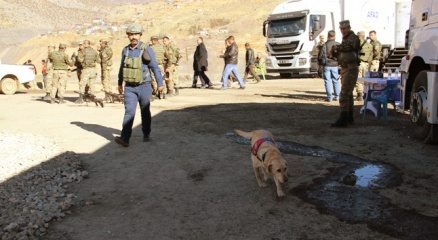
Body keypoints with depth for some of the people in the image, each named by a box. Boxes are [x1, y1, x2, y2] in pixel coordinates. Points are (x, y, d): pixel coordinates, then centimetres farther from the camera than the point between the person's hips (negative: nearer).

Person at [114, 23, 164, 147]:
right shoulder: (125, 50, 6)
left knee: (145, 112, 11)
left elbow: (155, 67, -6)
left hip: (144, 87, -2)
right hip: (129, 87, 2)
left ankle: (146, 134, 28)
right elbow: (122, 67, 18)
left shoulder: (147, 49, -8)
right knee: (129, 112, -8)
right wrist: (120, 83, 24)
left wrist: (160, 83, -7)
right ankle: (124, 138, -13)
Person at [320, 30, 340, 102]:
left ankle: (329, 97, -1)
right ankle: (337, 96, 17)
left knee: (328, 81, 1)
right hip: (335, 65, 3)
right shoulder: (338, 45, 2)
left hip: (327, 65, -3)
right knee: (336, 81, 13)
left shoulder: (324, 45, -8)